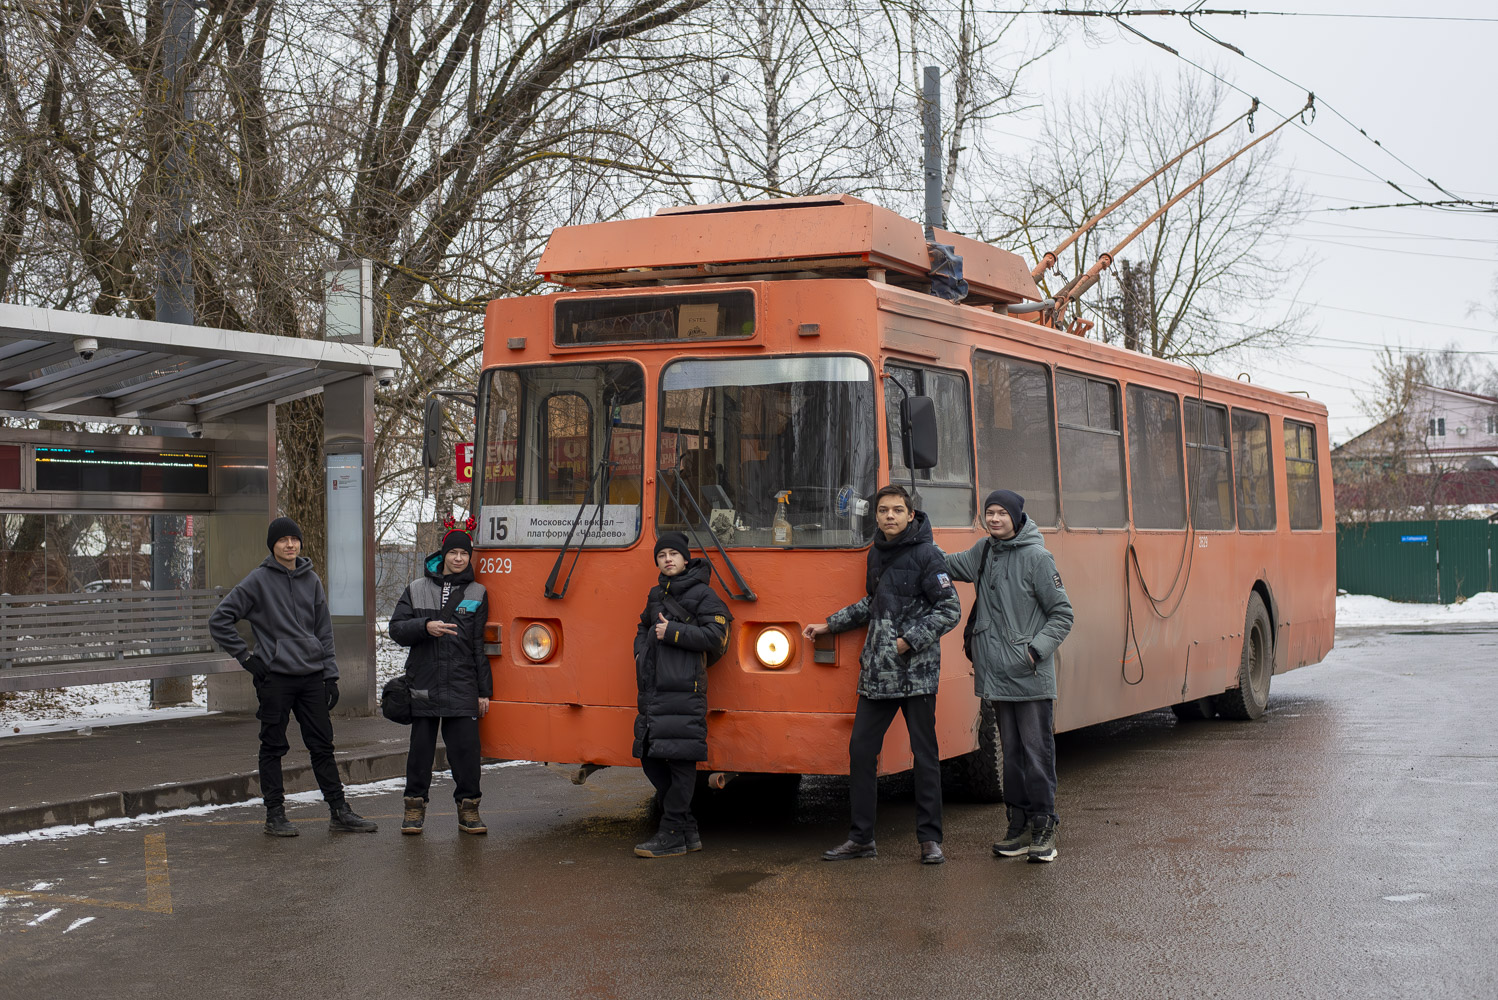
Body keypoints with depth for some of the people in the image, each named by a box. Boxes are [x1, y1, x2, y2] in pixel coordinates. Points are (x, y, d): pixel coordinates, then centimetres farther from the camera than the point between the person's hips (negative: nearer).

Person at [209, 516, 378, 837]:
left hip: (312, 676, 4)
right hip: (275, 677, -4)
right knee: (273, 747, 3)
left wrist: (330, 675, 9)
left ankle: (339, 812, 9)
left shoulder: (311, 580, 11)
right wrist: (244, 656, -6)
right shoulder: (258, 580, -3)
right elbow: (220, 620, -3)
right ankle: (275, 814, 11)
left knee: (322, 745, 6)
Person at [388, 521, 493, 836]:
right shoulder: (417, 589, 11)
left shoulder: (477, 594, 10)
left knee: (466, 747, -5)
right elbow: (396, 628, 6)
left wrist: (484, 691, 6)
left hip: (462, 686, -1)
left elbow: (480, 645, 9)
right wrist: (426, 626, -14)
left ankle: (468, 808, 5)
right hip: (423, 684, 1)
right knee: (421, 747, 5)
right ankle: (415, 806, 16)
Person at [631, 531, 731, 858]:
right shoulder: (656, 595, 20)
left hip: (684, 691, -8)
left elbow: (716, 636, -11)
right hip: (653, 692, 8)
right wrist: (641, 653, 13)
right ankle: (688, 830, 18)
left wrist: (672, 632, -14)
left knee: (680, 760, -7)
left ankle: (673, 836, -2)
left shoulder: (702, 594, -2)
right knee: (651, 758, 9)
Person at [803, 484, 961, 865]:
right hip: (876, 672, 6)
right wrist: (829, 625, 25)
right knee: (861, 748, 5)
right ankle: (861, 838, 13)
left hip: (916, 672, -6)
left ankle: (930, 839, 10)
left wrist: (910, 641, -15)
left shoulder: (926, 554, -7)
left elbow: (950, 609, -10)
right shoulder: (877, 553, 14)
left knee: (924, 754, 1)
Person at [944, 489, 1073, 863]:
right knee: (1011, 752, 10)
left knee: (1037, 751, -2)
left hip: (1032, 678, -6)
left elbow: (1062, 614, -5)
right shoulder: (984, 552, 11)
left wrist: (1037, 649, -15)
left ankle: (1044, 826, 5)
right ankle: (1019, 825, 16)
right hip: (998, 675, 6)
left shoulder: (1037, 558, -8)